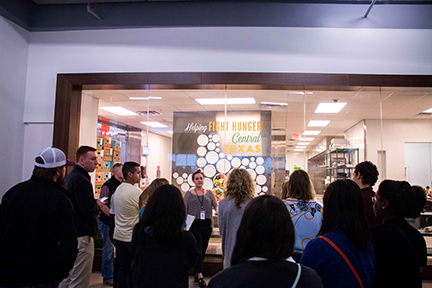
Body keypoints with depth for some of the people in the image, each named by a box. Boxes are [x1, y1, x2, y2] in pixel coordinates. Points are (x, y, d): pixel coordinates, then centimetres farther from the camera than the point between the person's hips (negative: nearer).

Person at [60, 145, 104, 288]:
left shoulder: (69, 177, 13)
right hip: (82, 237, -10)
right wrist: (98, 205, -3)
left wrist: (94, 203, 7)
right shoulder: (81, 180, -19)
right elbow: (90, 211, -23)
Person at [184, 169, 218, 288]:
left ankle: (196, 273, 25)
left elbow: (216, 206, 5)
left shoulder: (209, 193, 10)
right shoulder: (189, 194, 5)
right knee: (198, 250, -9)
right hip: (194, 224, -3)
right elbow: (184, 211, 3)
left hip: (207, 225, 3)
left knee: (203, 250, 10)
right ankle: (200, 276, -6)